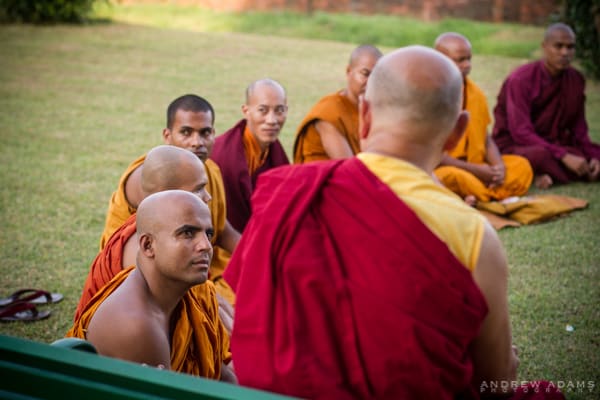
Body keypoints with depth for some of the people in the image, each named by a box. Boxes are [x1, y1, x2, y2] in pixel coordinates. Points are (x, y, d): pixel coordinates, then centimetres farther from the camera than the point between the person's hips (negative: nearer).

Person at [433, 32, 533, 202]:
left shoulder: (476, 93, 7)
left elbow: (487, 139, 12)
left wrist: (499, 166, -10)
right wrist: (475, 170, -17)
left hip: (476, 167, 8)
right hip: (439, 169, -7)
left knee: (521, 166, -5)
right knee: (453, 177, -38)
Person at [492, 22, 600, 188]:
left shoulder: (576, 79, 2)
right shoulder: (521, 79, -16)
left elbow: (578, 126, 6)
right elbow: (521, 132, -23)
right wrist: (564, 156, -30)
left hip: (553, 143, 6)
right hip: (515, 145, -6)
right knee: (540, 154, -40)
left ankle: (545, 174, -13)